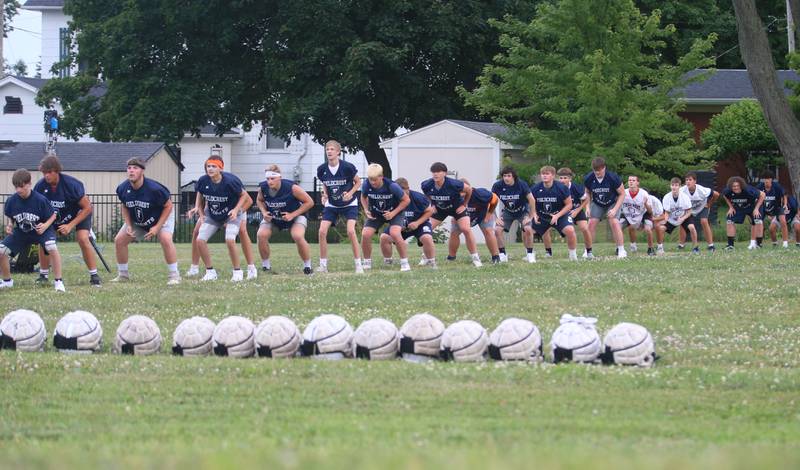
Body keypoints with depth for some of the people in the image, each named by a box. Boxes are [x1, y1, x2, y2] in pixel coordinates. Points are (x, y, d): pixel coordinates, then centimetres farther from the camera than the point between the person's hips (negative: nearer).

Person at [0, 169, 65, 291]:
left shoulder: (40, 200, -23)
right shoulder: (11, 201, -14)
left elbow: (53, 215, -10)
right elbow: (11, 218, 6)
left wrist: (45, 225, -27)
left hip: (41, 230, -4)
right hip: (21, 231, 4)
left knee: (51, 247, -34)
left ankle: (58, 281, -20)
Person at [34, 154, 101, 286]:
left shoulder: (71, 184, -32)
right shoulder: (40, 186, -22)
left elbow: (87, 208, -24)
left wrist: (70, 225, -27)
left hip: (80, 213, -4)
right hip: (55, 216, 4)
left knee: (83, 238, -25)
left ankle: (94, 275, -15)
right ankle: (43, 275, 6)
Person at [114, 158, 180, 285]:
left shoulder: (154, 189, -33)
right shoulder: (122, 189, -19)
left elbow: (168, 206, -19)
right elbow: (124, 207, 2)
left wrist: (157, 227, -23)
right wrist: (128, 225, -11)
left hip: (161, 217, -5)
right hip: (136, 221, 5)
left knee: (166, 239, -28)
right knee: (119, 240, -5)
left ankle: (174, 276, -17)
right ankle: (123, 274, 12)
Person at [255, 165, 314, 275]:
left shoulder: (291, 187, -30)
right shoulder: (263, 188, -20)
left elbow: (309, 202, -20)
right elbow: (259, 200, 6)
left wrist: (293, 215, -26)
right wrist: (264, 212, -15)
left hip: (295, 216, -3)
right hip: (272, 217, 3)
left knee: (298, 237, -28)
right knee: (261, 235, -20)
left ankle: (307, 266, -6)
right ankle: (266, 265, 0)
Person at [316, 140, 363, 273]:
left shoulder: (347, 167, -19)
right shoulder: (322, 169, -9)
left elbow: (358, 182, -4)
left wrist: (350, 193, -20)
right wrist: (325, 195, -8)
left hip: (349, 204, -4)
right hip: (331, 205, 4)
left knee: (351, 231, -21)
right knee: (322, 231, -11)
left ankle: (358, 265, -10)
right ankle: (323, 265, 1)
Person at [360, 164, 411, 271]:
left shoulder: (392, 186, -30)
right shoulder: (366, 185, -22)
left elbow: (406, 200, -16)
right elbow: (363, 197, 3)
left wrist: (393, 213, -23)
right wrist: (366, 210, -14)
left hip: (395, 212, -4)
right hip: (375, 213, 4)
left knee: (395, 233, -28)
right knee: (365, 234, -15)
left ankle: (404, 263, -13)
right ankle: (367, 263, 7)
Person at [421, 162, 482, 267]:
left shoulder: (453, 184, -33)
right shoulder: (427, 185, -23)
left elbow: (469, 189, -14)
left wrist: (464, 204, -5)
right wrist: (432, 205, 1)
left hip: (457, 208, -3)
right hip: (439, 209, 3)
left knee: (466, 230, -18)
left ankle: (475, 258, -6)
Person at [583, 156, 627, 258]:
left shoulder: (613, 177, -29)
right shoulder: (588, 179, -20)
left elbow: (622, 193, -17)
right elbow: (588, 193, 1)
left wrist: (615, 209, -24)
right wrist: (587, 207, -12)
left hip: (613, 203, -3)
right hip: (597, 204, 3)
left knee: (614, 222, -21)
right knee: (591, 223, -11)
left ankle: (621, 250, -12)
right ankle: (587, 251, -1)